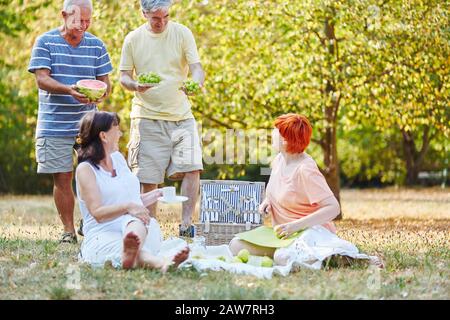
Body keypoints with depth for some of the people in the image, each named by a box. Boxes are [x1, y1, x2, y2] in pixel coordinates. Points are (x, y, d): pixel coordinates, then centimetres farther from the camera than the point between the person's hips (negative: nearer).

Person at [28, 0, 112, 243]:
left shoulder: (96, 45, 8)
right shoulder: (45, 42, -1)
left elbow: (105, 81, 9)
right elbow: (42, 79, -9)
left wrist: (102, 93, -16)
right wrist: (69, 90, -27)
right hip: (55, 124, -2)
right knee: (62, 178, 1)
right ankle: (68, 230, 10)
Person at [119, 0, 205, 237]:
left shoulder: (182, 33, 2)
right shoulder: (133, 39, 3)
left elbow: (196, 67, -5)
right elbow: (124, 77, 7)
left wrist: (196, 82, -28)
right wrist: (135, 86, -17)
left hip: (181, 116, 0)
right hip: (147, 117, 0)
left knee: (192, 168, -13)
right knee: (148, 179, 1)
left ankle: (186, 224, -7)